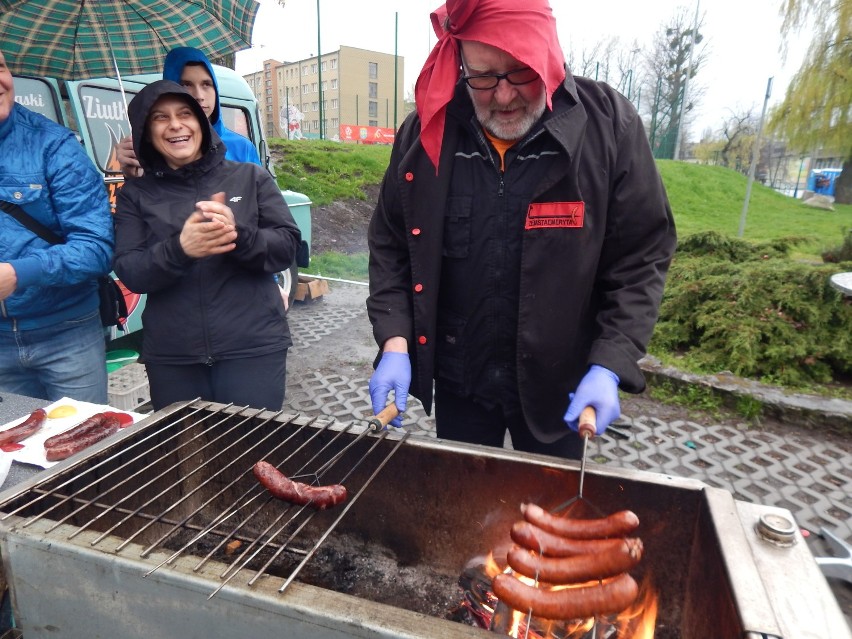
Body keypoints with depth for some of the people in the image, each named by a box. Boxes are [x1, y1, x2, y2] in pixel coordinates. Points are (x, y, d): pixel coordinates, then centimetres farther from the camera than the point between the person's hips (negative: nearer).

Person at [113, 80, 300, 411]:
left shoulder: (250, 177, 5)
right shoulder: (135, 193, 9)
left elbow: (288, 247, -1)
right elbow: (129, 274, 0)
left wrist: (238, 235, -21)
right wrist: (178, 249, -20)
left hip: (253, 348, -1)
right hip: (171, 357, 2)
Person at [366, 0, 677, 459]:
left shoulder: (608, 124, -12)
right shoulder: (426, 133, -6)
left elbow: (641, 256, -9)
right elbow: (390, 245, 0)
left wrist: (609, 366, -17)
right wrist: (395, 344, -9)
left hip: (557, 384, -1)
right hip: (456, 381, 2)